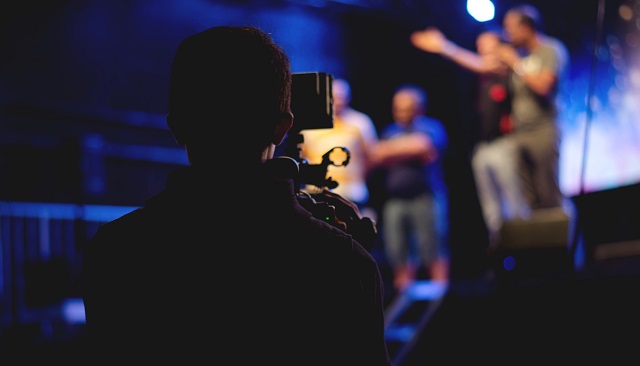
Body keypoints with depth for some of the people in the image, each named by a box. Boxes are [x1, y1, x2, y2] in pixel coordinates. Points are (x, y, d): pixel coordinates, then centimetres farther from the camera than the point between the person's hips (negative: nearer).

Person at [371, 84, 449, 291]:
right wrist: (413, 153, -3)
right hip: (395, 200, 5)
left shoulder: (431, 127, 6)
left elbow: (423, 145, -13)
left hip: (426, 197, -5)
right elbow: (378, 157, 8)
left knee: (434, 253, -8)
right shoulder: (389, 132, 21)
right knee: (399, 256, 1)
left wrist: (394, 149, -1)